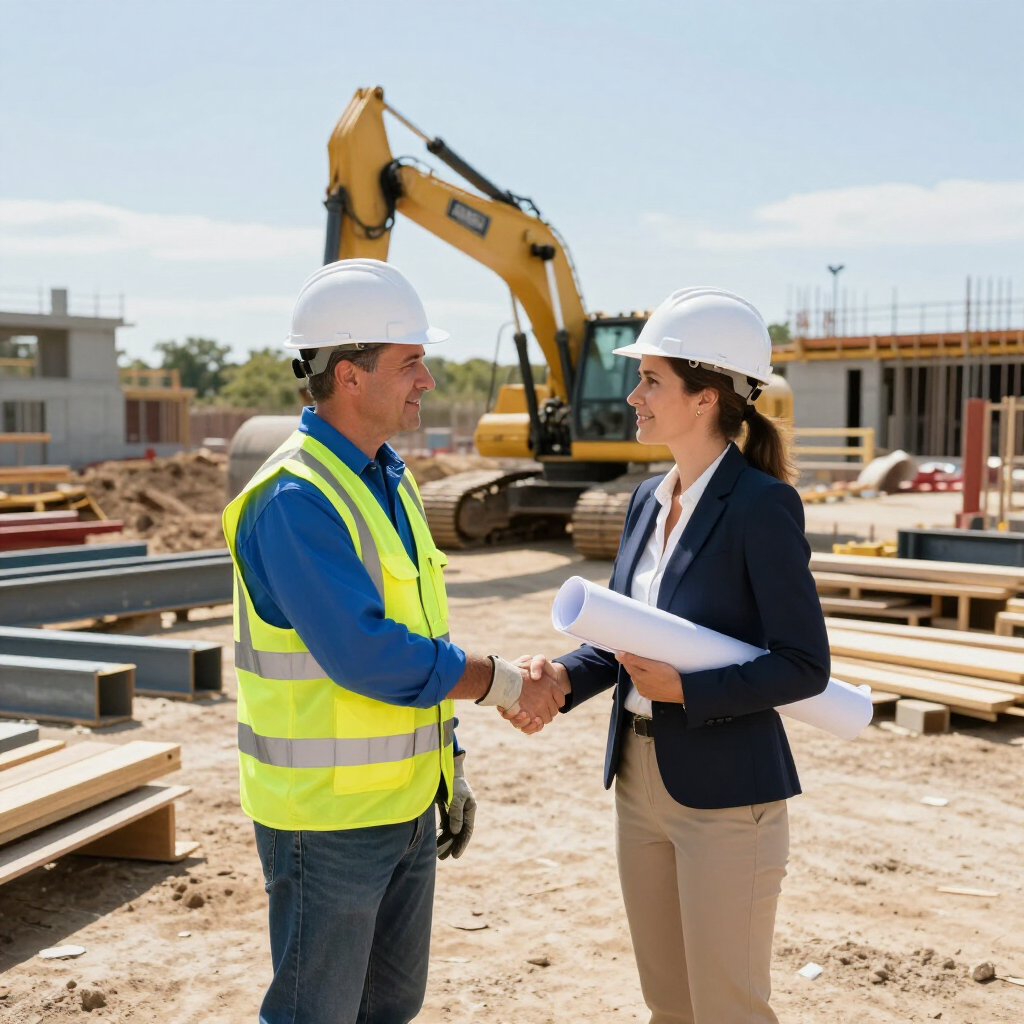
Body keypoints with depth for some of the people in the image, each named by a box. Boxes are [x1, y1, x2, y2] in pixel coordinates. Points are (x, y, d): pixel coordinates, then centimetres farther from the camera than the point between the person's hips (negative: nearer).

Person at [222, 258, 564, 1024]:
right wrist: (501, 682, -16)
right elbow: (366, 655, -27)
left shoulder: (390, 480, 9)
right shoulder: (293, 498, -21)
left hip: (406, 804, 9)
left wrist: (449, 767, 15)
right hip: (327, 815, -9)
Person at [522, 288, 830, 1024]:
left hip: (725, 792, -7)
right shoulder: (648, 499, 7)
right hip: (640, 776, 8)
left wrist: (684, 689, -22)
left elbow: (804, 666, -16)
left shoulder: (762, 505, -16)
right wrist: (565, 677, -6)